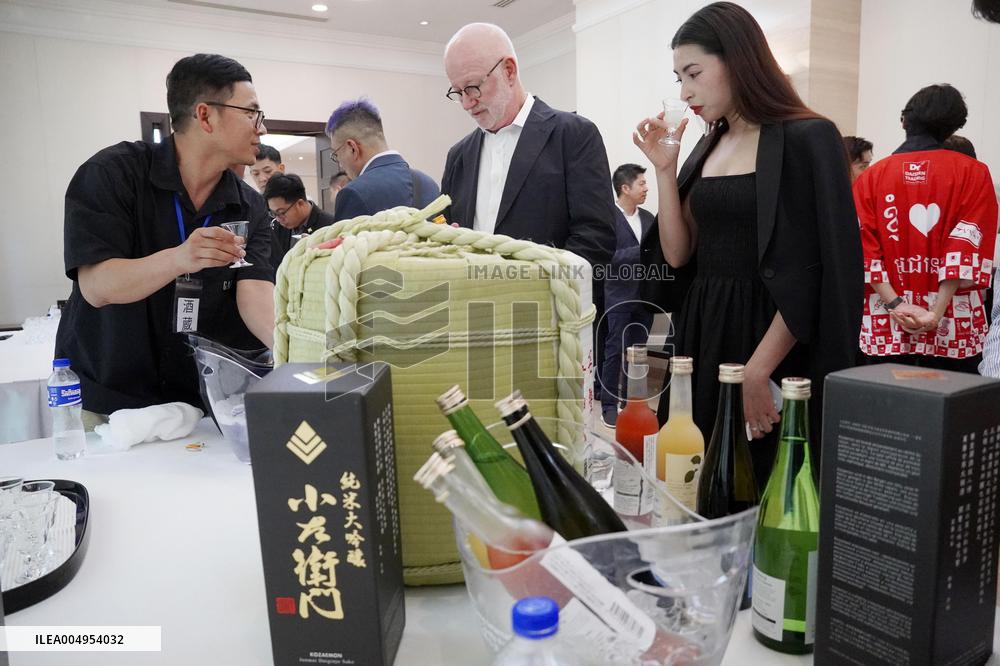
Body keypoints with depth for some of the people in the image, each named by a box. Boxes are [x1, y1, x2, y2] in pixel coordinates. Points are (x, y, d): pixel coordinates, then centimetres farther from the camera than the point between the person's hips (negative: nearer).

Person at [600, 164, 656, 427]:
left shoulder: (648, 218, 12)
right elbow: (610, 257, -18)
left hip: (644, 295, 6)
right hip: (618, 296, -6)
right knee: (614, 353, 0)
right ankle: (609, 405, 9)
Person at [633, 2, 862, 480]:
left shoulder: (807, 139, -8)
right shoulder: (708, 146, 13)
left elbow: (812, 278, -13)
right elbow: (678, 254, 6)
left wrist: (758, 371, -18)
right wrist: (664, 168, -1)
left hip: (771, 338, -6)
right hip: (703, 335, 6)